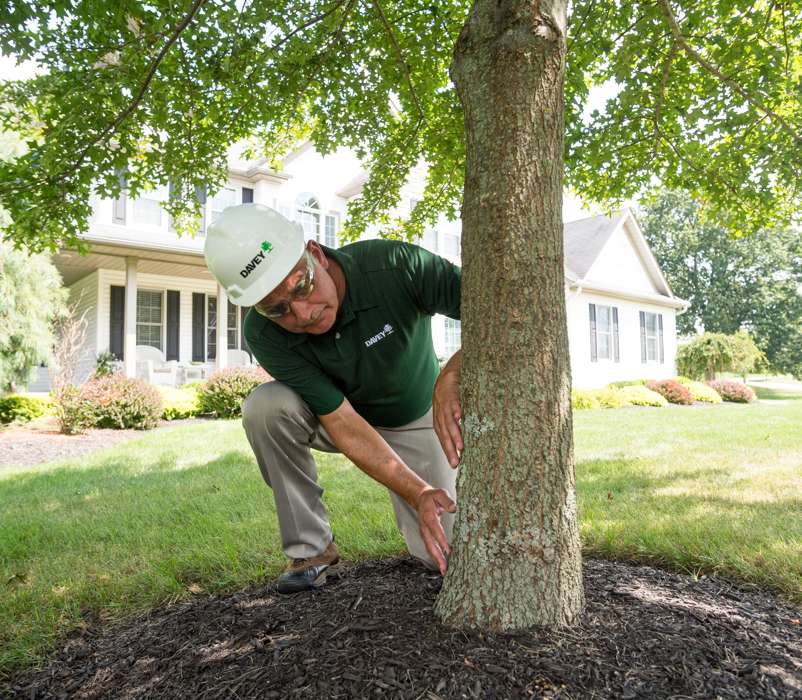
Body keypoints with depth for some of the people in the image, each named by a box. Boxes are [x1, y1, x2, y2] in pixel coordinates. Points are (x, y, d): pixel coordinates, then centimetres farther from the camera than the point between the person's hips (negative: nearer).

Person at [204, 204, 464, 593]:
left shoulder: (394, 265, -33)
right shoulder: (263, 335, -27)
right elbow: (343, 423, -29)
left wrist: (453, 375, -53)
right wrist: (419, 493, -40)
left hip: (417, 420, 0)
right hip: (344, 418, 1)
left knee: (439, 554, -9)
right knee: (265, 405, -30)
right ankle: (310, 547, -12)